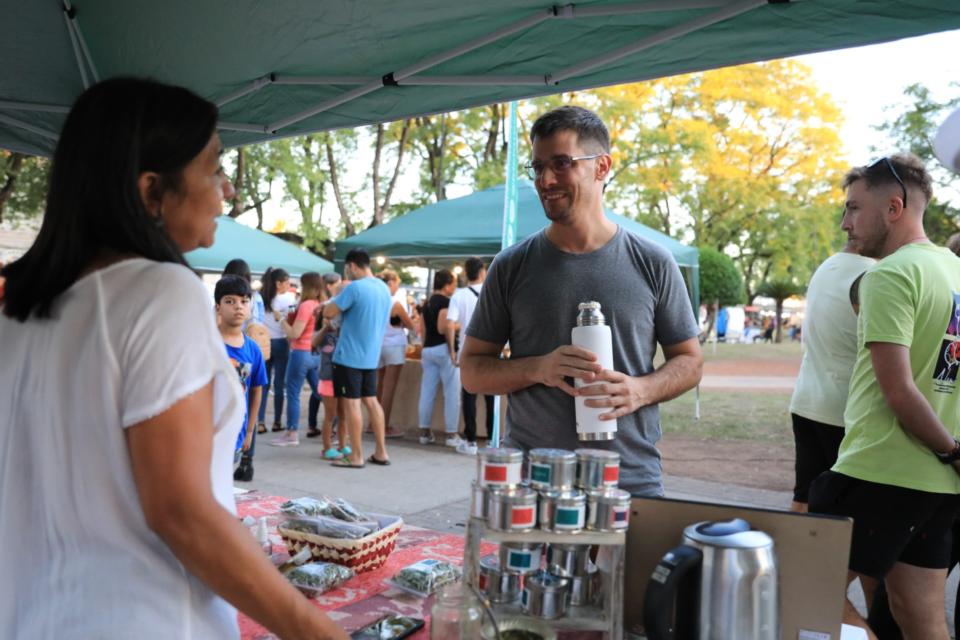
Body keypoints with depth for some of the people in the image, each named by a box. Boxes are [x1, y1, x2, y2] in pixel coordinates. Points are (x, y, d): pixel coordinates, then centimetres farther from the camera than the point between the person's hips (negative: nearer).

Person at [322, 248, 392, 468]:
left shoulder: (355, 287, -17)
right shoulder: (384, 288, 9)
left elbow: (328, 312, -14)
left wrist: (333, 302, 6)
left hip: (350, 355, -8)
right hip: (371, 355, 8)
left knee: (351, 403, -1)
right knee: (370, 400, 13)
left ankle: (356, 457, 4)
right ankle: (381, 452, 16)